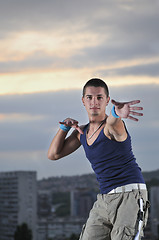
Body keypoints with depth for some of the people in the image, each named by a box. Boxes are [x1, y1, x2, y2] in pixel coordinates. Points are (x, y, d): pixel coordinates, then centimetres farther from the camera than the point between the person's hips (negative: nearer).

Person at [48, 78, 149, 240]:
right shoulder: (82, 132, 11)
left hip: (130, 193, -7)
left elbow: (112, 122, -38)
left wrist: (117, 112, -63)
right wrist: (64, 127, 0)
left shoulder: (112, 125, -12)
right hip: (105, 199, 7)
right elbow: (53, 154, 14)